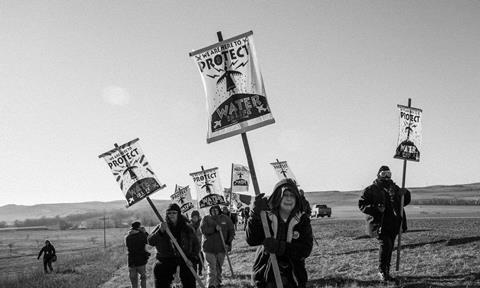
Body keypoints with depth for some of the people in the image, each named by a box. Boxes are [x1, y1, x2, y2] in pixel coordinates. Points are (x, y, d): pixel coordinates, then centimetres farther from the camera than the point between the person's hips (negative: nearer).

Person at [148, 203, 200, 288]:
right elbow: (150, 242, -11)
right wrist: (160, 231, -26)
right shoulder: (161, 227, 0)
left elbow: (196, 245, 8)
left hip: (185, 261, 0)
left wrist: (192, 259, -5)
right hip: (166, 261, 0)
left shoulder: (187, 228, 2)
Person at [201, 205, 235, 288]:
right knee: (211, 266, -9)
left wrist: (228, 243, -6)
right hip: (209, 247, -2)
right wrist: (214, 228, -23)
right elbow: (203, 230, -12)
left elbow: (231, 231, 5)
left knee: (219, 266, 11)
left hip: (222, 247, 2)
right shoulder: (206, 219, 3)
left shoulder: (226, 219, 6)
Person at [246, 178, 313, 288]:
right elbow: (251, 240, -14)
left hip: (293, 278, 1)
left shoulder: (302, 220, 1)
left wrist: (280, 247, -24)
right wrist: (256, 214, -26)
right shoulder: (266, 217, -1)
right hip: (267, 277, -1)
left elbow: (306, 249, -11)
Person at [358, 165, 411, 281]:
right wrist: (376, 209, -18)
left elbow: (405, 201, 25)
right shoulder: (371, 190, -1)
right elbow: (362, 204, -4)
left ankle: (386, 272, 21)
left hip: (393, 224, 6)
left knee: (389, 248, 9)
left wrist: (405, 193, 2)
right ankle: (382, 271, -6)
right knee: (385, 244, -20)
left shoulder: (394, 188, 16)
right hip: (379, 223, -6)